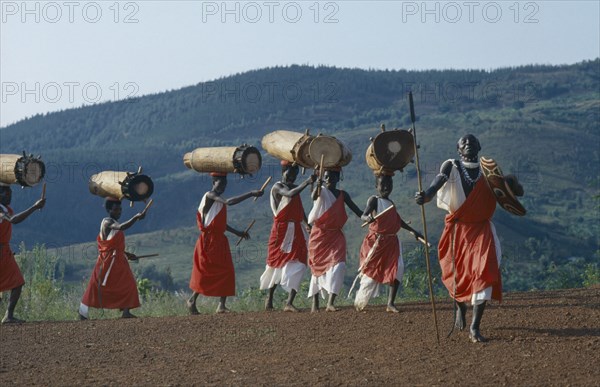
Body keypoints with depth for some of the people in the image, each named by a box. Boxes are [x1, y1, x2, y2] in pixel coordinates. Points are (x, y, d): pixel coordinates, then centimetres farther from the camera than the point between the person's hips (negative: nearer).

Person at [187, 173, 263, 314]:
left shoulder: (219, 199, 16)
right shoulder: (210, 196, -12)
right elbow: (229, 202, -29)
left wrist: (237, 232, 20)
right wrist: (251, 194, -28)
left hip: (220, 239, 9)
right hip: (208, 239, -9)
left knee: (226, 271, 3)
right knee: (205, 271, -3)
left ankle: (222, 305, 5)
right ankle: (192, 300, 9)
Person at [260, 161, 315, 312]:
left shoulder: (295, 187, 17)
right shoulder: (277, 187, -6)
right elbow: (290, 194, -27)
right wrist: (307, 182, -33)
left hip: (296, 232, 6)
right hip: (281, 231, -6)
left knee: (298, 265, -9)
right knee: (277, 264, 6)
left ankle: (289, 303, -17)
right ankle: (270, 298, 26)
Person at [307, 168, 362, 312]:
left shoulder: (342, 195, 8)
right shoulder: (321, 191, -2)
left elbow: (356, 209, 5)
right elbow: (314, 197, -26)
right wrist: (317, 186, -47)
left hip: (335, 235, 2)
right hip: (319, 235, -2)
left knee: (337, 265, -16)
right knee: (318, 267, 5)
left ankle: (330, 303, -22)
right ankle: (315, 303, 16)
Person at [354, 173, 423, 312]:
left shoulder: (391, 203, 16)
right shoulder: (374, 200, -4)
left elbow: (398, 221, 28)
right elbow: (363, 215, -20)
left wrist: (413, 231, 26)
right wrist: (367, 218, -43)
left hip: (391, 242, 5)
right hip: (376, 241, -5)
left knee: (397, 269, -12)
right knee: (371, 272, -2)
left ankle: (391, 303, -10)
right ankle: (359, 302, 19)